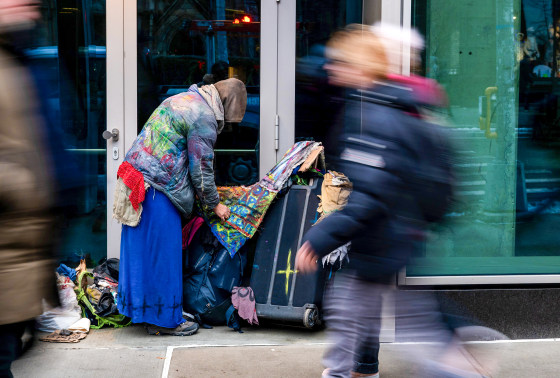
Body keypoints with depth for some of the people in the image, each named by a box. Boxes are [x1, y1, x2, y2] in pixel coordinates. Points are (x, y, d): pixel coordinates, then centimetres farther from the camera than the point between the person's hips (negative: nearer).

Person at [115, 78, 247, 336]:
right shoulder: (204, 117, -11)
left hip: (136, 172, 10)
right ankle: (165, 319, 7)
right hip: (157, 186, -10)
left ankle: (141, 309, 24)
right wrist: (214, 203, 6)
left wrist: (202, 195, 28)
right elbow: (201, 168, -8)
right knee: (163, 251, -1)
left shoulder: (184, 99, 19)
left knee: (141, 248, 14)